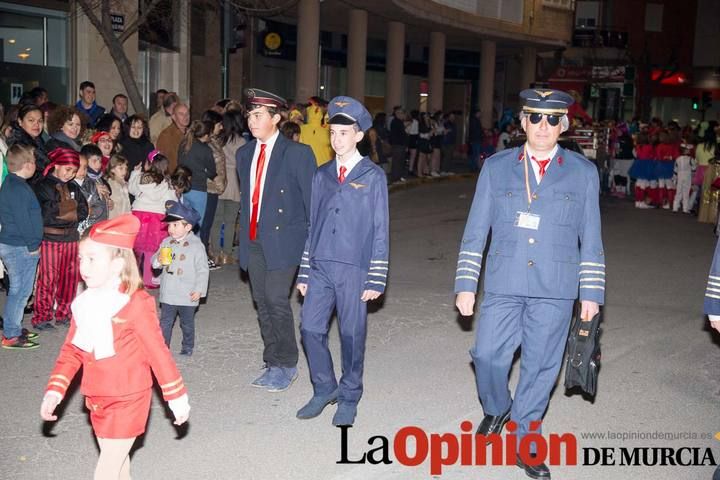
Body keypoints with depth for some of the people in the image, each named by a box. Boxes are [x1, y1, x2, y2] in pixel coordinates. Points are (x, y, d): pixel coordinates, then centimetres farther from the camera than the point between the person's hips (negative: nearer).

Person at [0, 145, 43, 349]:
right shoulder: (18, 189, -20)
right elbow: (23, 220, -22)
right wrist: (32, 245, -13)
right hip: (20, 247, -10)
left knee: (19, 289, 18)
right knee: (20, 290, -2)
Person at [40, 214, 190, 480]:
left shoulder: (135, 304, -21)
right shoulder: (85, 303, 1)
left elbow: (158, 354, -15)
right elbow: (71, 350, 8)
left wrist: (177, 398, -9)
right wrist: (54, 390, 0)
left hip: (127, 401, -7)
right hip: (98, 399, 7)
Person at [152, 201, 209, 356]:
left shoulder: (196, 245, -11)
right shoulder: (166, 242, 3)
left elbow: (203, 270, -10)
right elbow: (155, 260, 9)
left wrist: (199, 290, -14)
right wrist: (158, 260, -15)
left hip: (187, 296, -4)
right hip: (168, 294, 4)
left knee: (187, 323, 12)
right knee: (165, 322, 9)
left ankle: (187, 347, 28)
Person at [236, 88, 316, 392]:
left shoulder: (297, 153, -6)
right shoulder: (244, 154, 13)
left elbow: (312, 199, -5)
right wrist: (243, 235, 14)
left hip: (282, 240, -6)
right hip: (253, 241, 6)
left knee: (276, 300, -12)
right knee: (262, 303, 10)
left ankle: (286, 366, 4)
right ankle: (272, 364, 22)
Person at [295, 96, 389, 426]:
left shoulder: (373, 176, -1)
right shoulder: (322, 175, 11)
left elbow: (380, 230, -2)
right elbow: (312, 224, 14)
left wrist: (376, 279, -6)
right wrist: (304, 272, 12)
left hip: (354, 269, -4)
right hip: (320, 267, 4)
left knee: (352, 334, 3)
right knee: (310, 328, 1)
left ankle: (349, 398, 20)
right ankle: (324, 389, 22)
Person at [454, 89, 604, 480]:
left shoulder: (583, 172, 4)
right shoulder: (496, 167, 4)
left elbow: (591, 239, 6)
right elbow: (475, 231, 5)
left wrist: (591, 293, 3)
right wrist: (466, 283, 0)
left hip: (554, 291, 0)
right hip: (503, 285, 1)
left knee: (540, 367, 6)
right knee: (487, 356, 0)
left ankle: (524, 442, 25)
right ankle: (496, 409, 33)